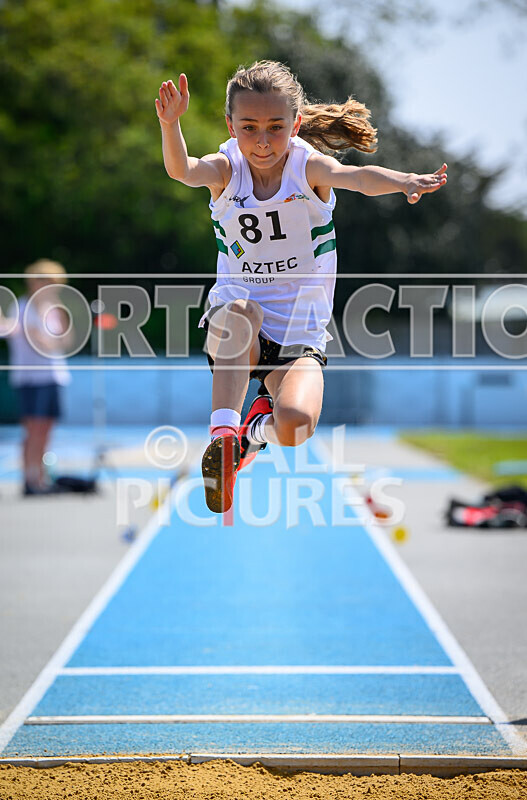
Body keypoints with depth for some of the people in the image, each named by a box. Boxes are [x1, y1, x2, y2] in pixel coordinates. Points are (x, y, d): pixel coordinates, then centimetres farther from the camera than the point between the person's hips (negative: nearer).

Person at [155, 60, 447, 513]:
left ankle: (260, 428, 12)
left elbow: (357, 178, -32)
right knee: (241, 311, -37)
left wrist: (404, 182, -55)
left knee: (296, 425, -25)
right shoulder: (226, 169, -5)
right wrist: (170, 124, -49)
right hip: (233, 325, 0)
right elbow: (181, 171, -28)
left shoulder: (309, 166, -10)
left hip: (299, 332, 0)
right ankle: (223, 437, -32)